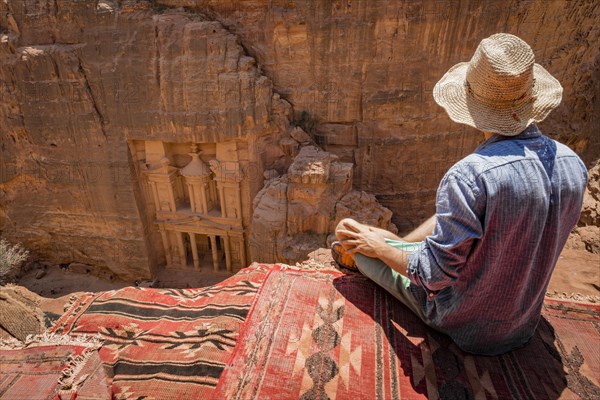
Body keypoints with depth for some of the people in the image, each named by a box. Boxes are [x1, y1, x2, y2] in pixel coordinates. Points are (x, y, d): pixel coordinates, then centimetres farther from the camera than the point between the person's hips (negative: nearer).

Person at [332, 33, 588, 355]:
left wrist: (379, 247, -11)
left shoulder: (469, 176, -34)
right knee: (447, 216, 24)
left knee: (359, 239, 5)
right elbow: (542, 239, 7)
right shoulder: (574, 165, -10)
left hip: (460, 317, -6)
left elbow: (435, 275, -27)